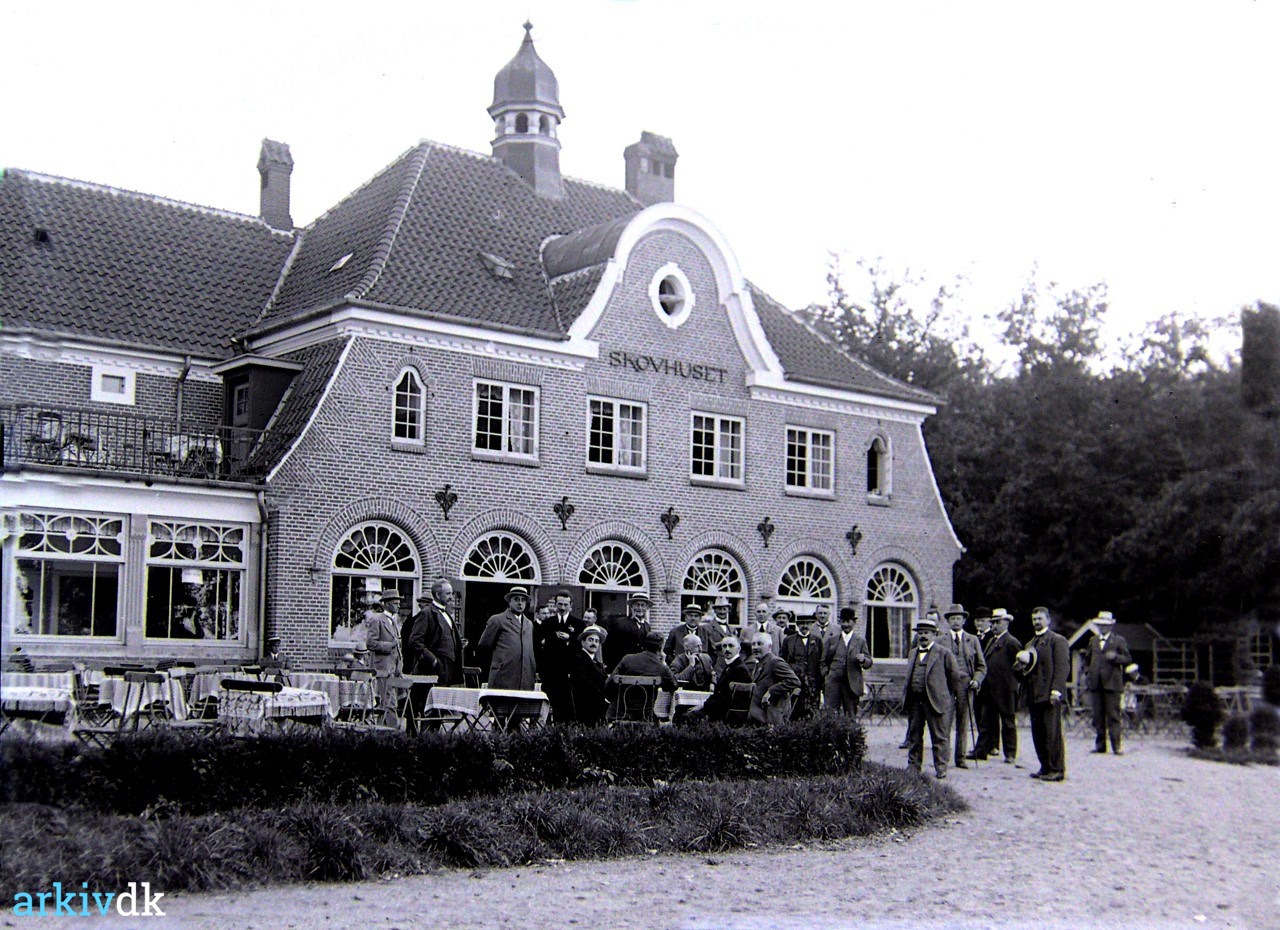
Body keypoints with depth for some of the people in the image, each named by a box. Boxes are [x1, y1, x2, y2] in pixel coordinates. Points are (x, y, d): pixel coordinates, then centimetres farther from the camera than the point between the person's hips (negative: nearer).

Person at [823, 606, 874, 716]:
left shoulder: (861, 641, 9)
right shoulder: (831, 639, 12)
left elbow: (869, 663, 8)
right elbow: (824, 661, 15)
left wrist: (863, 659, -14)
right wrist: (826, 676, 1)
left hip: (852, 683, 0)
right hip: (833, 682, 0)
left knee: (851, 715, 1)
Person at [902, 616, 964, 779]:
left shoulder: (944, 653, -3)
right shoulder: (912, 653, 16)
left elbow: (955, 676, 1)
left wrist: (948, 696, 5)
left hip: (935, 701, -6)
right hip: (914, 701, 6)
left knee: (940, 737, -1)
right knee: (914, 736, 12)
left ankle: (941, 769, 3)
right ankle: (913, 766, 21)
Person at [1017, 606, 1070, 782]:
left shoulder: (1058, 640, -2)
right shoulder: (1030, 644, 22)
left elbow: (1063, 667, -10)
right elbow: (1026, 667, 25)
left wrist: (1056, 690, -18)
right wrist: (1022, 664, 0)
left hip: (1049, 694, -8)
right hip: (1034, 694, 8)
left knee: (1052, 732, -7)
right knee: (1038, 733, 9)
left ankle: (1057, 770, -2)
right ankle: (1045, 767, 16)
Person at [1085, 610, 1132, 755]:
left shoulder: (1119, 640, 4)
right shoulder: (1093, 641, 18)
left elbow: (1128, 659, 1)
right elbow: (1088, 659, 28)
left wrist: (1115, 657, -17)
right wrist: (1087, 672, 11)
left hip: (1111, 683, -5)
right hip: (1095, 683, 5)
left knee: (1113, 715, -5)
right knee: (1098, 715, 5)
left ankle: (1116, 745, -3)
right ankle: (1100, 744, 10)